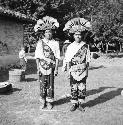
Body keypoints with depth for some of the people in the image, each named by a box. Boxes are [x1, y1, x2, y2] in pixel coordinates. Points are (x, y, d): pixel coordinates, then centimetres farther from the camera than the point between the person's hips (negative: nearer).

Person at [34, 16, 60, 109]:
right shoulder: (40, 42, 3)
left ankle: (49, 102, 17)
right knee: (42, 84, 3)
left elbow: (57, 57, 2)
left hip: (51, 67, 0)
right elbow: (37, 57, 3)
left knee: (50, 85, 4)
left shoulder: (55, 43, 3)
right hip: (42, 67, 0)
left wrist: (56, 68, -3)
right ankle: (43, 102, 17)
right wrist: (38, 68, -3)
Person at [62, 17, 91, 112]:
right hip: (73, 71, 0)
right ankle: (74, 104, 15)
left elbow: (88, 60, 7)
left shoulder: (86, 46, 4)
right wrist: (67, 68, 0)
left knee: (82, 88, 3)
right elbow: (67, 59, 6)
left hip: (83, 71, 0)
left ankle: (81, 104, 16)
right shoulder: (70, 46, 4)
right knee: (73, 88, 3)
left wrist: (86, 70, 6)